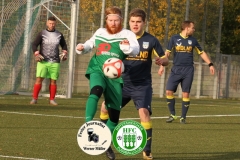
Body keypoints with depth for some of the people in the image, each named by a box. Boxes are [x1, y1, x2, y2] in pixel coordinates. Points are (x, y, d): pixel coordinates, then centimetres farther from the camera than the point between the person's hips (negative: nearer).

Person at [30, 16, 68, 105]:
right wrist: (37, 54, -14)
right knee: (39, 79, -10)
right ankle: (34, 98, -6)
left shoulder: (59, 35, 10)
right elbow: (34, 45, 1)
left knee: (53, 80, 1)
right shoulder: (42, 34, 2)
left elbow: (64, 45, 24)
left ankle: (52, 99, 11)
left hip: (55, 62, 2)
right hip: (43, 61, -2)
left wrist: (64, 53, 6)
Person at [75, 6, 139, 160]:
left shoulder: (127, 34, -3)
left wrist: (127, 47, -44)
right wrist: (82, 48, 3)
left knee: (115, 113, 4)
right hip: (97, 71, 0)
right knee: (96, 91, -36)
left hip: (115, 76, 0)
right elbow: (90, 44, 26)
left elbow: (135, 49, -21)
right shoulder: (99, 32, 9)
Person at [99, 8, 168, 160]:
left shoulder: (151, 40, -4)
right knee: (105, 107, 0)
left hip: (142, 85, -3)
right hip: (124, 83, 3)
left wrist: (162, 60, -24)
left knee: (144, 111, -21)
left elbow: (165, 59, 0)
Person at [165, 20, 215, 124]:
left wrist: (210, 64, 9)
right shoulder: (174, 38, 2)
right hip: (176, 69, -1)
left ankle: (183, 117, 6)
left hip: (188, 70, 1)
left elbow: (201, 53, 16)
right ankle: (172, 115, 6)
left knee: (186, 94, -3)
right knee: (169, 91, -9)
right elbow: (167, 52, 3)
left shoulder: (193, 40, 9)